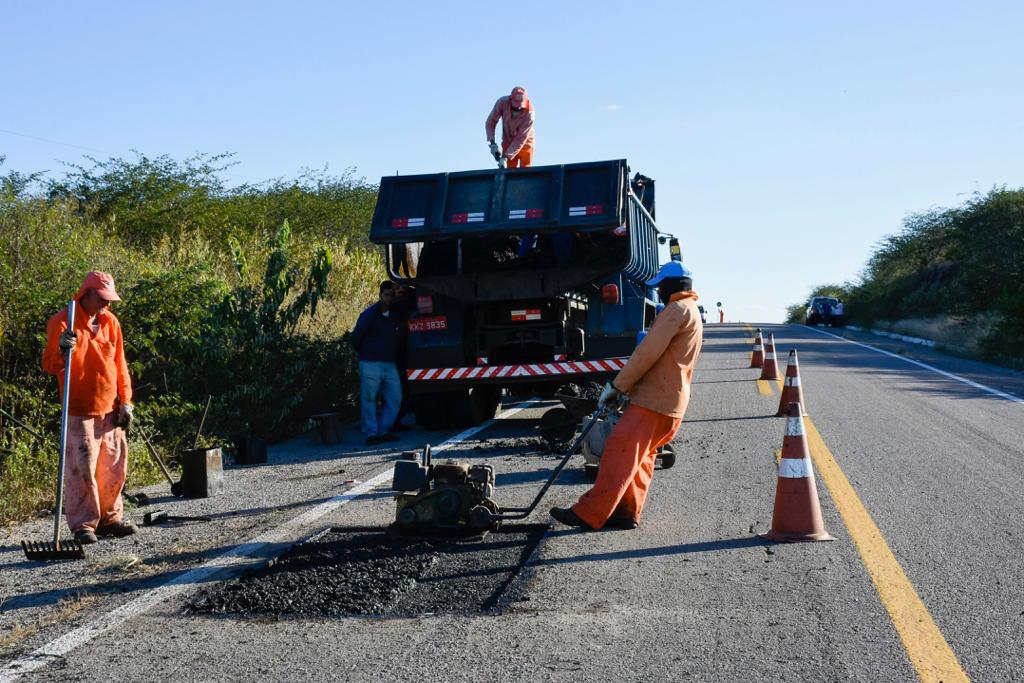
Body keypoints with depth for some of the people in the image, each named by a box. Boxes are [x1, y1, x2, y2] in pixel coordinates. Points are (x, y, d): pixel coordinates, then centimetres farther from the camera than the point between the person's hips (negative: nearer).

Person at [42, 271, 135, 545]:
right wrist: (61, 349, -31)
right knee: (82, 468, -8)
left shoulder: (110, 322, 10)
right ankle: (83, 524, 0)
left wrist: (125, 401, 8)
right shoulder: (62, 322, -6)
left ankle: (110, 518, 22)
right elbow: (49, 366, -10)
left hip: (110, 409, 6)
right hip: (80, 411, -6)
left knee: (115, 466, 10)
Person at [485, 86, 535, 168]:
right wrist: (492, 143, -23)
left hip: (525, 144, -2)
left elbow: (521, 138, -28)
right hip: (508, 142, 2)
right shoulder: (503, 102, -22)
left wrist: (506, 156, -33)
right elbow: (491, 121, -11)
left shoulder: (529, 112, -29)